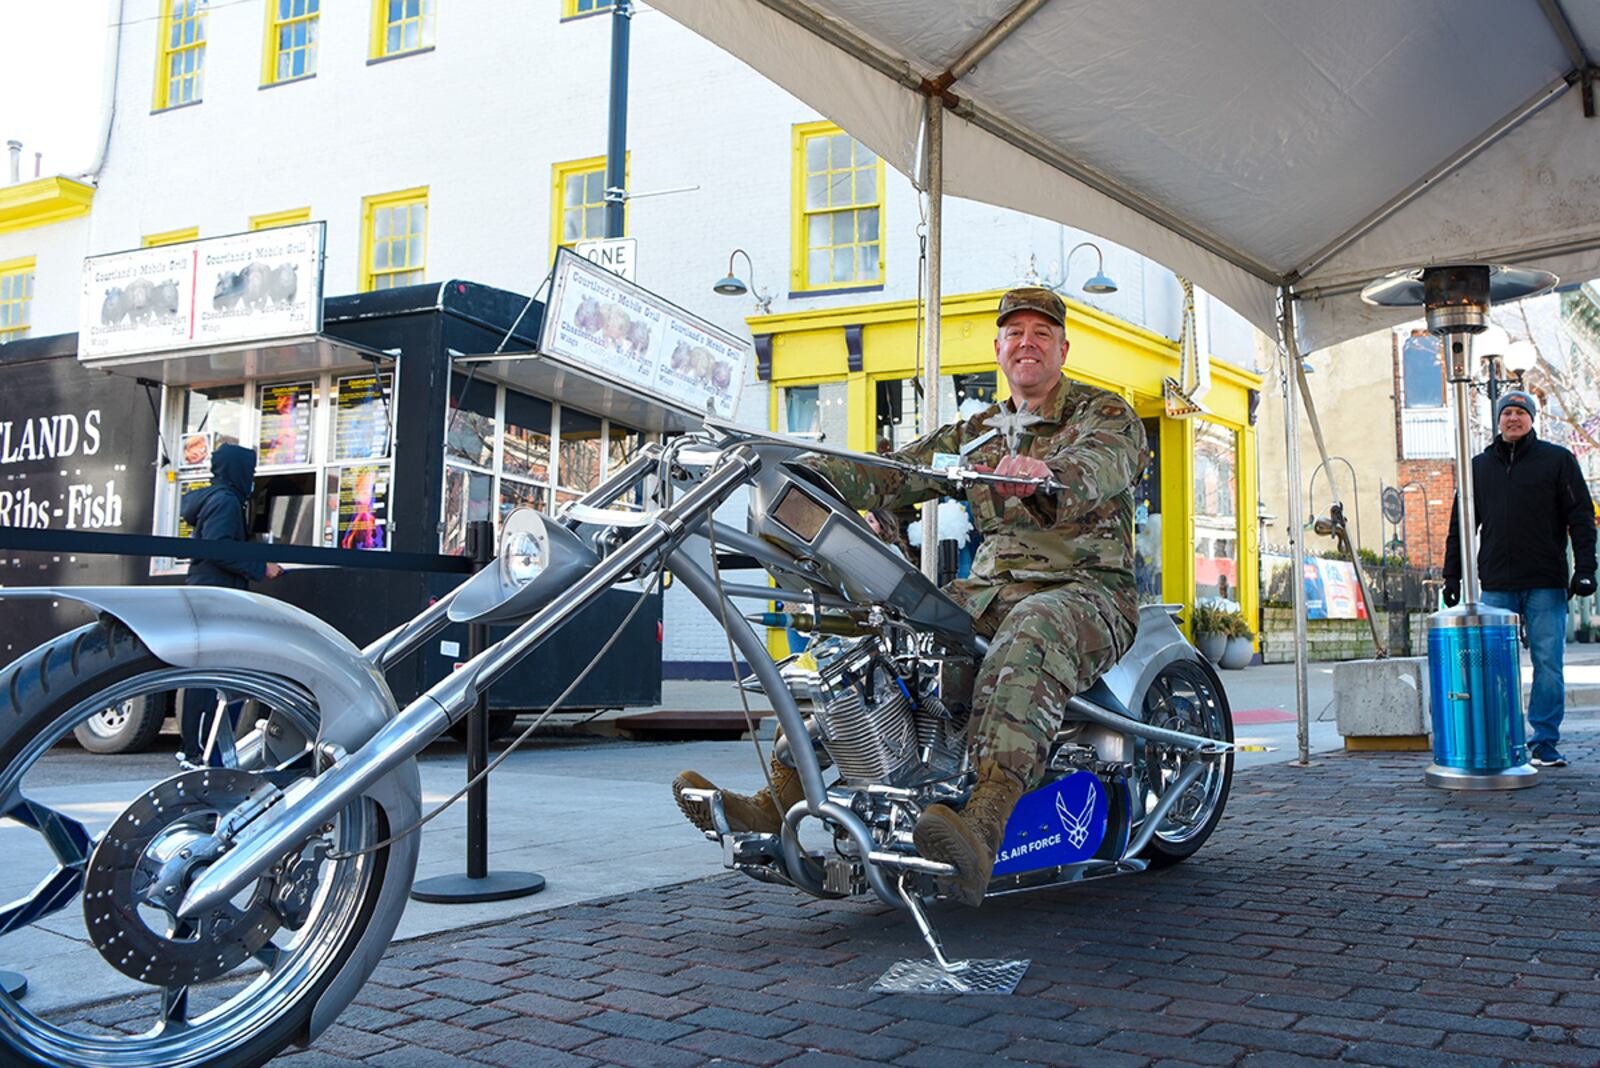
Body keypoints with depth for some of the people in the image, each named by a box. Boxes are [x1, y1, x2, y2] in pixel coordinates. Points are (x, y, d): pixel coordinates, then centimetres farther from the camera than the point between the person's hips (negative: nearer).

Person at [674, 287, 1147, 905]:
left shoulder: (1106, 414, 4)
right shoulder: (975, 433, 22)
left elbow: (1103, 463, -21)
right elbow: (893, 475, 11)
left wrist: (1046, 472, -46)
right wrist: (798, 468, -8)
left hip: (1088, 589, -6)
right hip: (990, 589, 6)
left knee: (1031, 633, -42)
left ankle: (982, 836, -59)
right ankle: (782, 799, -22)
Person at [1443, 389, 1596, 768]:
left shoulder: (1557, 460, 6)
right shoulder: (1479, 466, 14)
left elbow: (1581, 517, 3)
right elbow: (1460, 524, 17)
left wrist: (1584, 569, -6)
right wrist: (1451, 575, 12)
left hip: (1546, 585, -2)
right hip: (1496, 587, 2)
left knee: (1548, 665, 0)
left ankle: (1545, 744, 8)